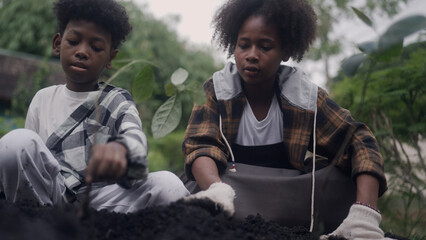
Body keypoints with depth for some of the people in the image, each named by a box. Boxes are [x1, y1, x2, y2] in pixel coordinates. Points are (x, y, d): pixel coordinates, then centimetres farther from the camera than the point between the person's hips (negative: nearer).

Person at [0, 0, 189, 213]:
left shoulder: (117, 101, 8)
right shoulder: (43, 99, 17)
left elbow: (135, 134, -16)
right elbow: (24, 155, 17)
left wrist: (120, 148, -42)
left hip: (101, 199, -1)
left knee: (168, 183, -27)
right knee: (18, 141, -26)